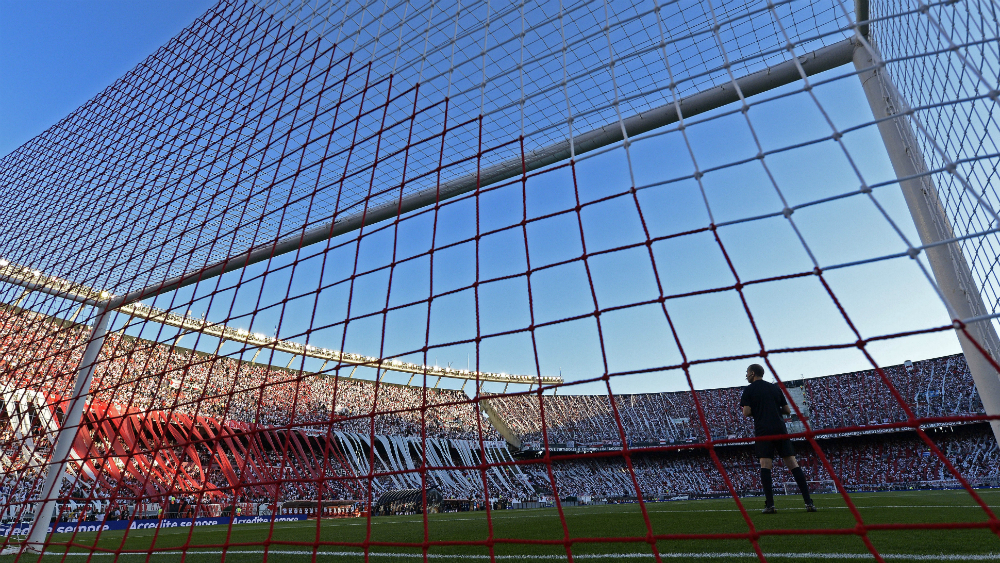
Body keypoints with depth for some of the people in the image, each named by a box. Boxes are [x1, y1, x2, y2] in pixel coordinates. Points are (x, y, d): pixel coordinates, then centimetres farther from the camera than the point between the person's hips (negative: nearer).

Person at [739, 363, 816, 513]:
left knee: (765, 465, -5)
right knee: (793, 464, 4)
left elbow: (746, 413, -5)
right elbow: (787, 410, 14)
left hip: (763, 431, -4)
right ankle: (808, 502, 1)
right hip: (780, 430, 4)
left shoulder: (749, 389, 2)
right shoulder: (775, 387, 14)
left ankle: (769, 504, -11)